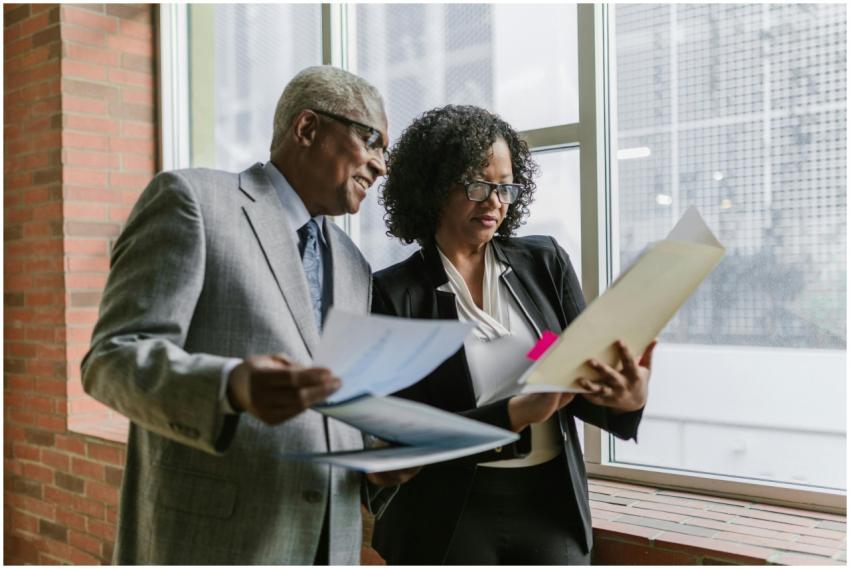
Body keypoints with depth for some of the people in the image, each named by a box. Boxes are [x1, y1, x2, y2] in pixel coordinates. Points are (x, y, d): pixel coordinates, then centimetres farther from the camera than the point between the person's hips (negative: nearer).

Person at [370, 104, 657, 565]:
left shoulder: (545, 263, 2)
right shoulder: (394, 294, -7)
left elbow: (583, 382, 1)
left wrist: (626, 399, -21)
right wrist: (519, 413, -25)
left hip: (552, 507, 3)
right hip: (450, 519, -2)